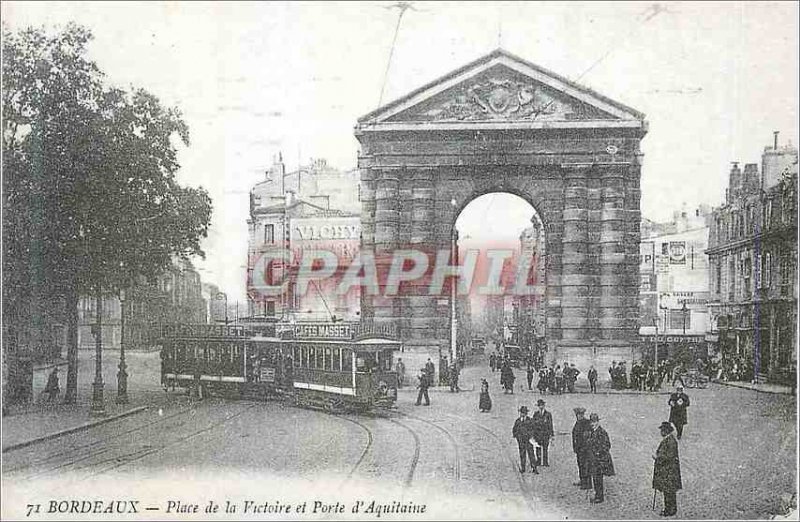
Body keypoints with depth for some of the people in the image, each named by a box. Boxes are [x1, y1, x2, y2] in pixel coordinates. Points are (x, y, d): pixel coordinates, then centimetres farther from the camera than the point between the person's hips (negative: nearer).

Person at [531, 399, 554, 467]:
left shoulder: (548, 414, 2)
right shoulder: (535, 414, 6)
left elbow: (550, 425, 3)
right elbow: (533, 425, 9)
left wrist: (551, 434, -1)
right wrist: (533, 435, 5)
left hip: (545, 434, -1)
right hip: (537, 434, 1)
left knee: (545, 448, -1)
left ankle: (546, 463, 4)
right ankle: (538, 461, 11)